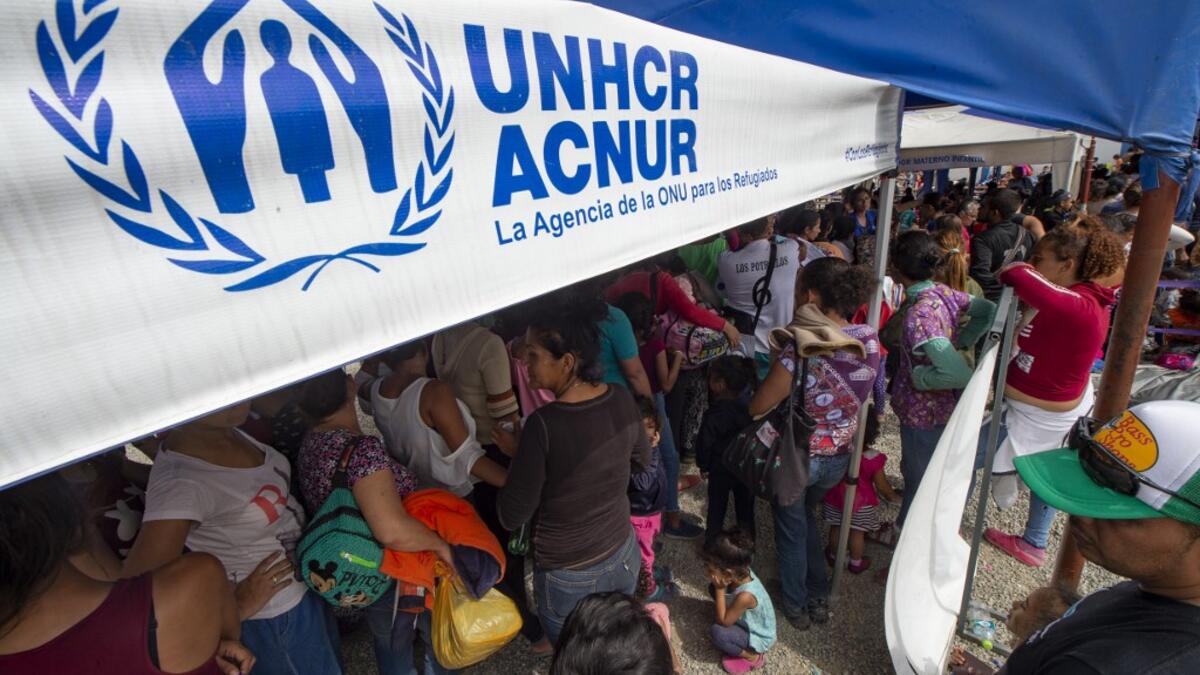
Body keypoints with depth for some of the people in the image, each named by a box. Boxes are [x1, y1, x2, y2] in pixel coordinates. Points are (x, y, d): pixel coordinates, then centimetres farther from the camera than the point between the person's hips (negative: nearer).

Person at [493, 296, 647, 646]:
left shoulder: (543, 424, -30)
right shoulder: (622, 399, -13)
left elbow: (511, 517, -19)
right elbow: (642, 460, 6)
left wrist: (518, 453, -8)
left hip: (570, 578, -5)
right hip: (624, 555, 5)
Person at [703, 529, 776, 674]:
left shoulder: (745, 596, -40)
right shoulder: (742, 571, -20)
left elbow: (723, 622, -25)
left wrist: (720, 589, -30)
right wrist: (718, 588, -22)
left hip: (758, 637, -7)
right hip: (746, 621, 7)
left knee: (716, 632, -27)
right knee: (715, 590, -1)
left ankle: (752, 656, -2)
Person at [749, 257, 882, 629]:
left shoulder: (800, 350, -31)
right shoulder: (869, 341, -12)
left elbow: (758, 407, -21)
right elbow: (865, 393, 5)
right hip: (839, 457, 5)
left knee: (791, 529, 20)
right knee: (807, 514, 31)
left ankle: (797, 607, 40)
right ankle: (819, 598, 44)